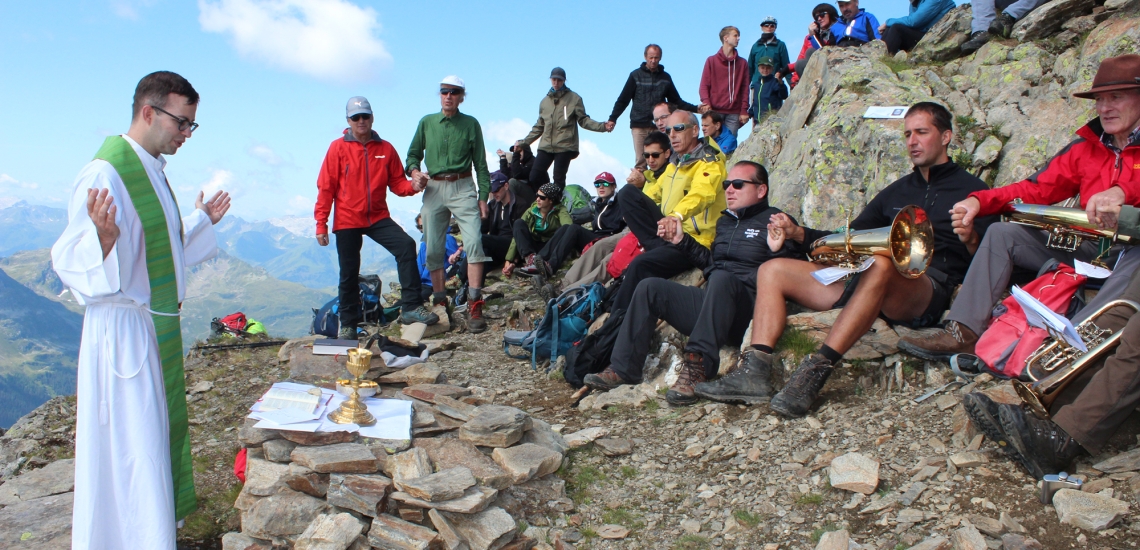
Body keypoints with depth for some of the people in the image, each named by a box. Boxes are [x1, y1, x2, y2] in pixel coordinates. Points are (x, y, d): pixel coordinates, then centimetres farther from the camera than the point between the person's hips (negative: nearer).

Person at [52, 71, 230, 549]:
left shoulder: (152, 170, 9)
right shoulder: (104, 174, -19)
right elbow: (73, 262, -21)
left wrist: (201, 220, 22)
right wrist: (103, 236, -40)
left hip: (157, 328, 10)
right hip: (122, 333, -9)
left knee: (156, 439, 19)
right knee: (131, 452, 0)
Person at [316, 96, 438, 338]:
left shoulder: (386, 149, 4)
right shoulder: (338, 148, -1)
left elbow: (397, 182, 7)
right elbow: (326, 187, -2)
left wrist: (412, 186, -16)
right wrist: (321, 223, -5)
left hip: (378, 218, 1)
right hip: (347, 220, -1)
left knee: (406, 246, -21)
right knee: (349, 274, 4)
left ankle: (411, 307, -19)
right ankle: (348, 325, 20)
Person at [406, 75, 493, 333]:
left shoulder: (470, 124, 5)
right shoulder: (426, 122, 10)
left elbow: (480, 163, 6)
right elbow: (413, 154, 16)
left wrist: (483, 197, -1)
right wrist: (414, 172, -7)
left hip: (462, 188, -3)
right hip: (433, 189, 3)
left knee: (473, 242, -18)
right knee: (433, 250, 4)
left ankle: (474, 306, -19)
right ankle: (439, 302, 16)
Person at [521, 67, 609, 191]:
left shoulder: (574, 98, 5)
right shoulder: (545, 101, 18)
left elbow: (583, 120, 3)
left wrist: (602, 126, -13)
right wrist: (524, 142, 22)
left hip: (565, 147, -4)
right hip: (545, 146, 4)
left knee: (559, 179, -8)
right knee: (534, 177, -4)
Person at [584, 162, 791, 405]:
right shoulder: (724, 222, 23)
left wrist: (779, 247, -30)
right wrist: (682, 241, 23)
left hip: (746, 312, -7)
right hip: (713, 304, 8)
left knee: (721, 278, -37)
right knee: (649, 287, -3)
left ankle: (697, 366, -41)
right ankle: (623, 369, -8)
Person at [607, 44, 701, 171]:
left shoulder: (665, 77, 14)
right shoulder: (636, 75, 7)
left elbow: (676, 101, 17)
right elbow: (623, 100, 5)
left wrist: (695, 108, 5)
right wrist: (612, 119, -6)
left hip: (659, 126, 2)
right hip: (639, 125, -2)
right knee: (640, 160, -5)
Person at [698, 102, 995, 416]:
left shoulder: (970, 189, 10)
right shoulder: (897, 191, 27)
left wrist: (971, 241, -23)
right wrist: (798, 234, 11)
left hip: (928, 293, -6)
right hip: (866, 283, 7)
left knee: (880, 262, -41)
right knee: (772, 270, -5)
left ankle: (816, 372, -43)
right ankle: (755, 372, -24)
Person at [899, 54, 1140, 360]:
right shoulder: (1085, 147, 16)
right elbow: (1037, 189, 7)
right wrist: (979, 201, -9)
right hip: (1085, 249, 5)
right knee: (1002, 233, -7)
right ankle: (963, 333, -22)